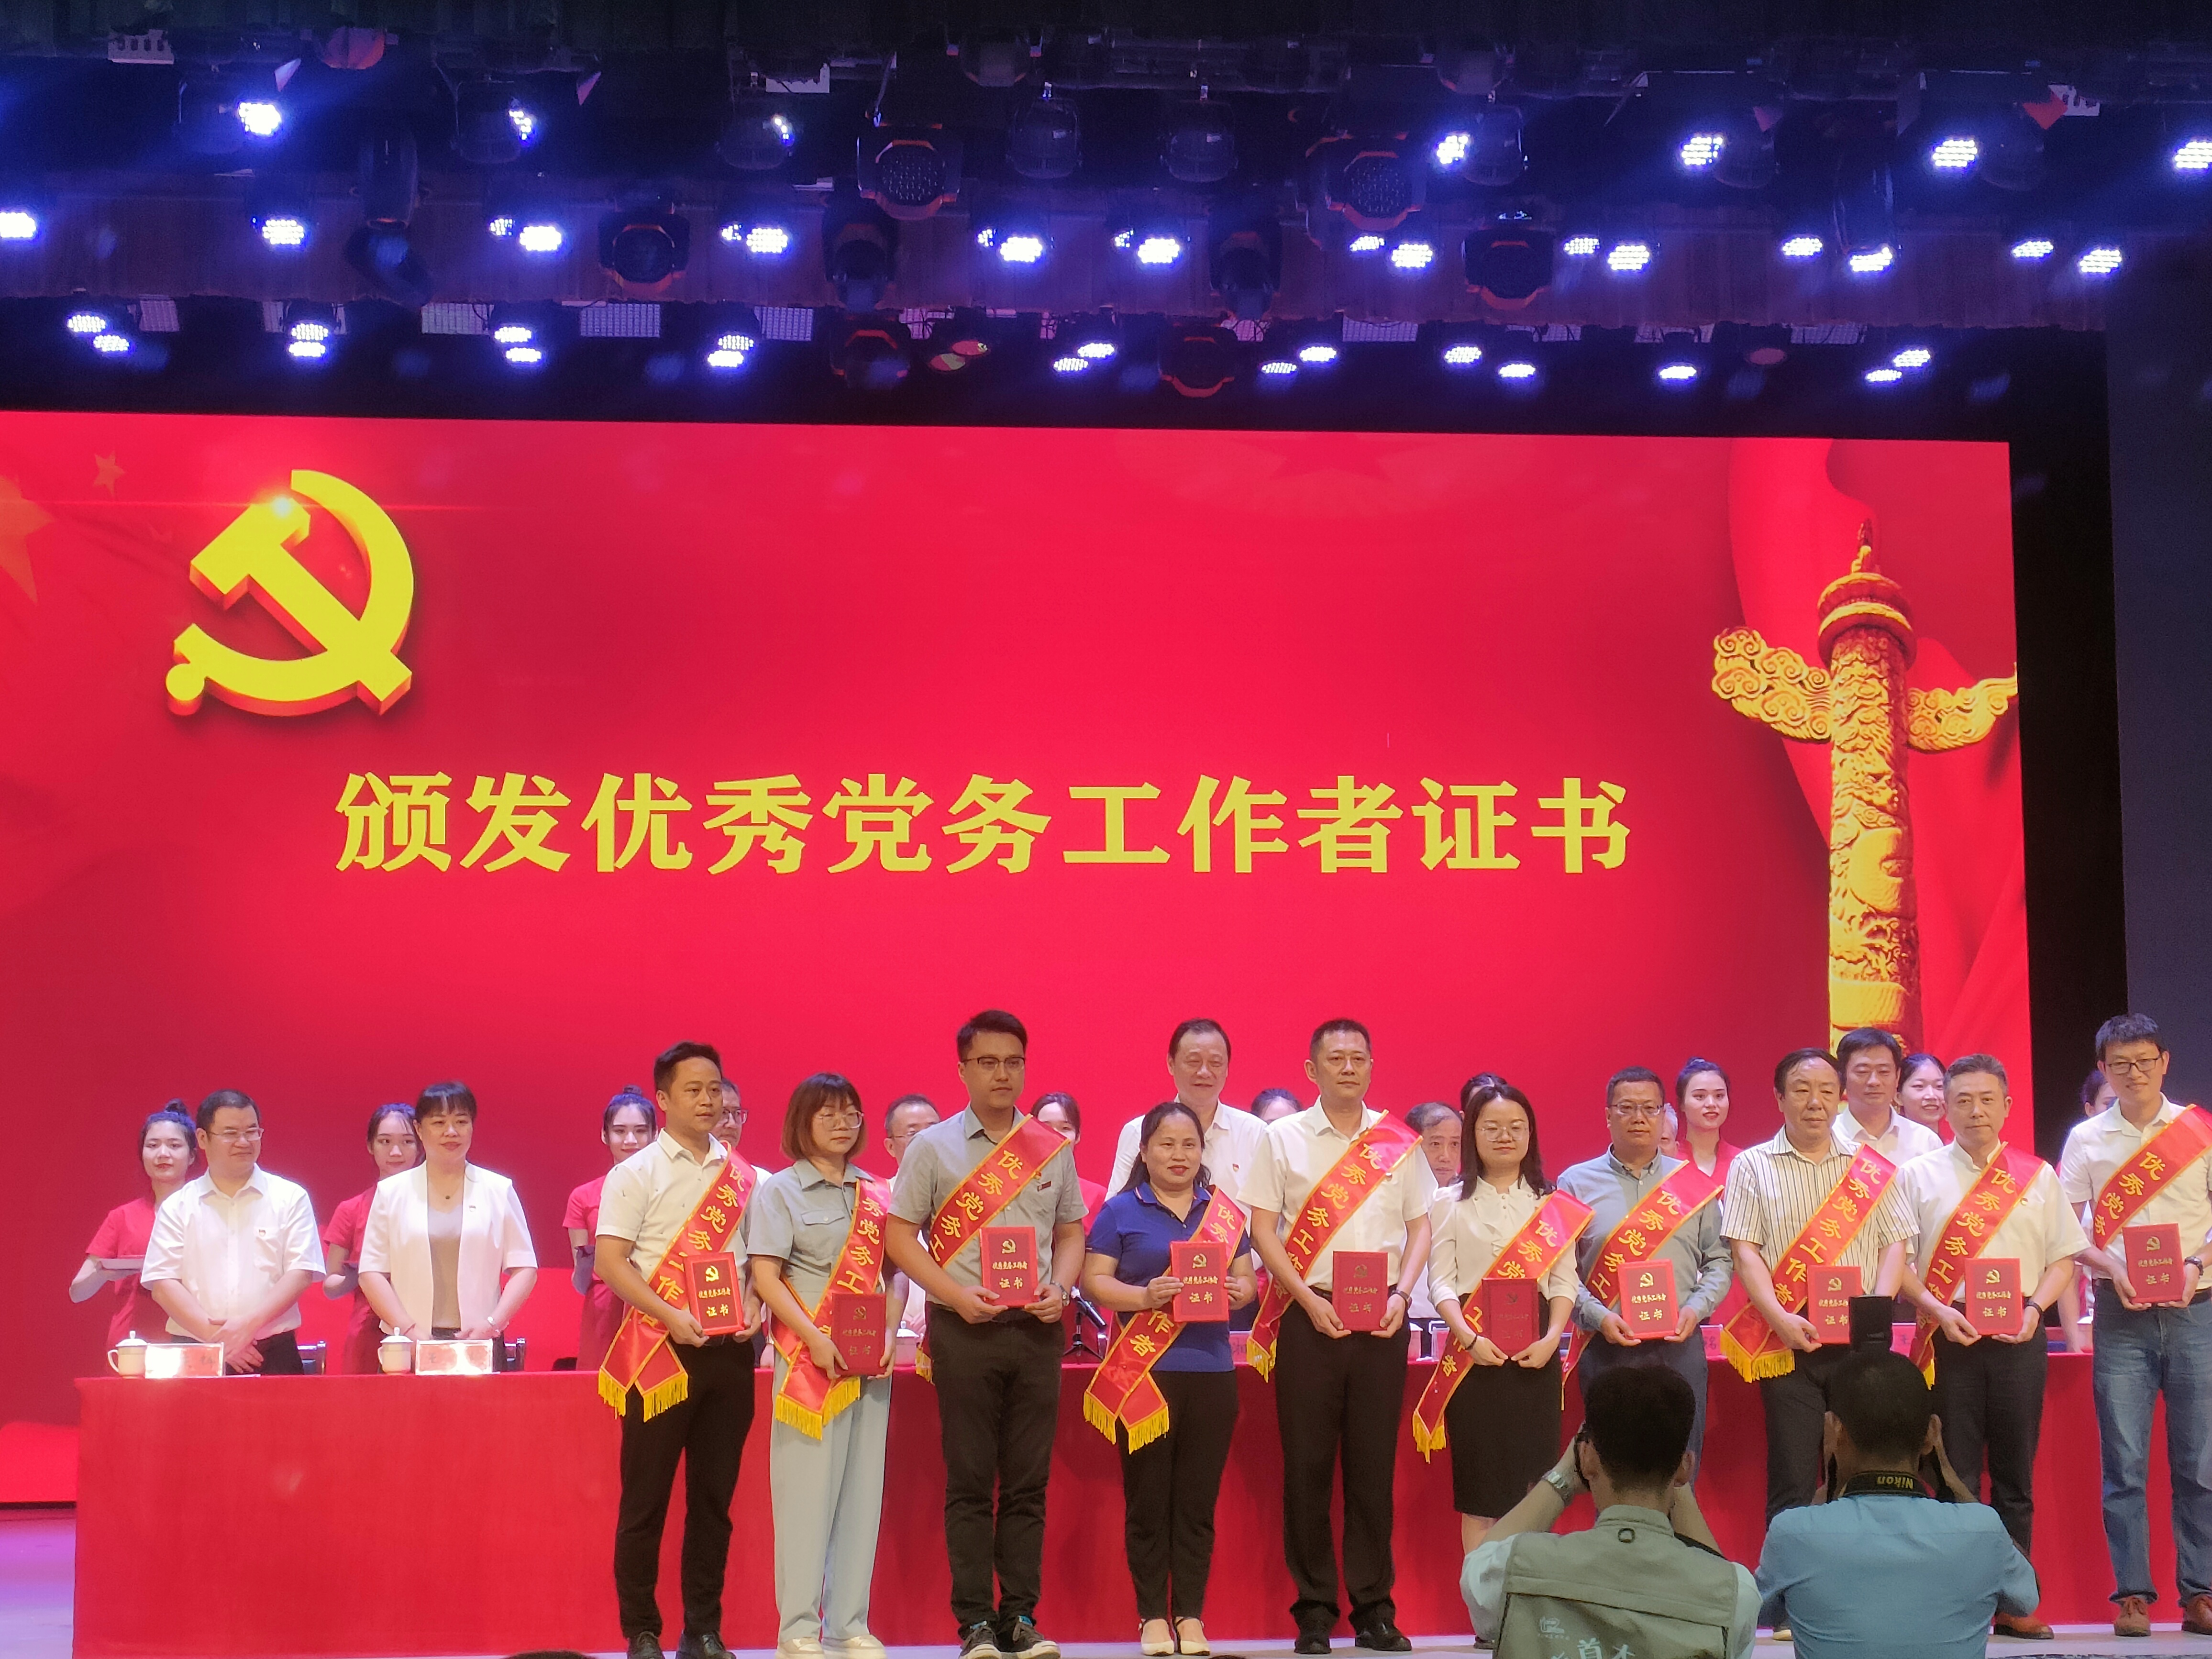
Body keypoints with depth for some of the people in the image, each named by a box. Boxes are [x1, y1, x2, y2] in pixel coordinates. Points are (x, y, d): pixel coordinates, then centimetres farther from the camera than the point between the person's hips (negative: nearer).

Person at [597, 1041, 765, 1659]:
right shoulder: (636, 1174, -1)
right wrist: (671, 1316, -17)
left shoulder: (744, 1177, 11)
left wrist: (754, 1305, -3)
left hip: (729, 1349, 4)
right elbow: (609, 1261, -8)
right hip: (660, 1351, -4)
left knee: (714, 1497, 7)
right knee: (645, 1498, -1)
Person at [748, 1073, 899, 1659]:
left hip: (870, 1361, 5)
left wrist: (890, 1332, -2)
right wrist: (816, 1338, -17)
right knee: (807, 1488, -5)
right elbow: (765, 1276, -7)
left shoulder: (875, 1193, 13)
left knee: (862, 1489, 5)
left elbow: (892, 1270, 15)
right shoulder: (780, 1191, 0)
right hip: (810, 1359, -4)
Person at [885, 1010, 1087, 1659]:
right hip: (964, 1331, -2)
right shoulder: (933, 1147, 3)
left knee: (1028, 1482, 5)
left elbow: (1071, 1233, 16)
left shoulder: (1052, 1149, 11)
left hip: (1036, 1330, 2)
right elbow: (900, 1236, 1)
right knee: (969, 1481, 0)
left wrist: (1061, 1289, -3)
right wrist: (954, 1294, -11)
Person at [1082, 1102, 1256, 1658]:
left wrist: (1238, 1291, -8)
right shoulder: (1120, 1211, 3)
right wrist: (1144, 1295, -18)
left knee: (1198, 1500, 5)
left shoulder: (1225, 1213, 13)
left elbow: (1246, 1277, 15)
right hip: (1144, 1375, -3)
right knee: (1147, 1500, 0)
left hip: (1211, 1371, 3)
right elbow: (1095, 1279, -2)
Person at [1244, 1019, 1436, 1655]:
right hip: (1309, 1315, -1)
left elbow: (1420, 1226, 11)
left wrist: (1401, 1294, -5)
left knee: (1374, 1464, 3)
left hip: (1382, 1319, 1)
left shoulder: (1399, 1143, 8)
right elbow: (1263, 1230, 0)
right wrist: (1310, 1301, -9)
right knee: (1308, 1465, 0)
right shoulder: (1283, 1138, 3)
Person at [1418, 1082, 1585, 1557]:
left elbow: (1564, 1282, 5)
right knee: (1478, 1484, -1)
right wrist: (1470, 1339, -15)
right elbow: (1441, 1282, 0)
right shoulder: (1451, 1203, 7)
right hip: (1475, 1350, -1)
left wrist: (1551, 1340, -11)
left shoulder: (1553, 1205, 11)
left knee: (1533, 1482, 0)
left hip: (1535, 1354, 1)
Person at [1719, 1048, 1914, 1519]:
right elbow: (1745, 1251, -1)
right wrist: (1780, 1319, -14)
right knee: (1792, 1480, -3)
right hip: (1790, 1340, -2)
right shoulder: (1753, 1166, 6)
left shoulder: (1871, 1169, 12)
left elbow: (1894, 1245, 8)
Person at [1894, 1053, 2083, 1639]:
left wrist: (2035, 1309, -7)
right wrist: (1938, 1311, -11)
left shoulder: (2036, 1176, 11)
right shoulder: (1918, 1175, 7)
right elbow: (1898, 1260, 2)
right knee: (1956, 1476, -1)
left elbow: (2063, 1258, 10)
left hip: (2019, 1338, 1)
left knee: (2015, 1474, 5)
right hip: (1950, 1337, -1)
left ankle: (2014, 1602, 12)